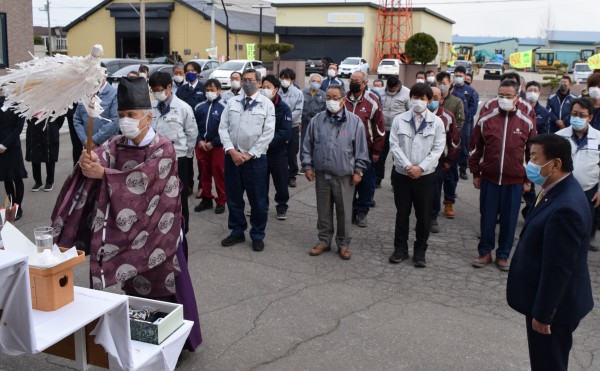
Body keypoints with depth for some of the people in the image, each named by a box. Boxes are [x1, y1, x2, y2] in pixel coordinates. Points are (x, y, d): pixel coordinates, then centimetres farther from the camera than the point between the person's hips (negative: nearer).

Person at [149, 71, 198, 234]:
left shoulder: (183, 107, -9)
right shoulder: (151, 107, -1)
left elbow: (192, 134, -1)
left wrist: (186, 154, 3)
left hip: (177, 159, -3)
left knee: (179, 197, 9)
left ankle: (181, 232, 24)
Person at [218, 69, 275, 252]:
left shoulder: (266, 104, -2)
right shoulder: (232, 102, 8)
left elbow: (268, 133, -8)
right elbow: (223, 128, 4)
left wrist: (249, 154, -12)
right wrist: (231, 151, -10)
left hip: (255, 158, -3)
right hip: (232, 156, 3)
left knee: (258, 200, 4)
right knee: (233, 197, 12)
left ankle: (257, 235, 20)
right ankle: (237, 231, 27)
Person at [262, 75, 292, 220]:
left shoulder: (284, 108, -6)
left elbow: (286, 131, -14)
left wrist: (269, 142, -23)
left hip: (278, 151, -2)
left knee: (281, 181, 7)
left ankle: (282, 206, 23)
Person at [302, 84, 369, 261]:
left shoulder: (355, 121, -4)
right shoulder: (317, 120, 2)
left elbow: (361, 149, -1)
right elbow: (307, 145, 8)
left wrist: (358, 171, -3)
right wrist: (307, 166, 3)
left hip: (344, 176, -2)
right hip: (321, 174, 2)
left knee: (344, 212, 7)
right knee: (323, 211, 13)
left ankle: (343, 244, 21)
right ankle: (324, 241, 27)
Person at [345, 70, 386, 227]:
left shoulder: (372, 101, -7)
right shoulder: (344, 100, 3)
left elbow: (380, 127, -5)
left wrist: (376, 151, -5)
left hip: (366, 151, -3)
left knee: (366, 183, 5)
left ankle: (362, 213, 17)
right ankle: (351, 209, 24)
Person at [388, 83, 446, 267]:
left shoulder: (437, 122, -1)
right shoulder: (399, 120, 0)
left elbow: (438, 149, -4)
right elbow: (394, 145, -4)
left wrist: (420, 167, -14)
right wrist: (407, 166, -15)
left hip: (426, 176, 0)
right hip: (402, 174, 0)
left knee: (424, 216, 7)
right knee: (402, 213, 9)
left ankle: (420, 252, 20)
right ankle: (400, 249, 23)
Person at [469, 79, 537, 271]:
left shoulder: (527, 123, -1)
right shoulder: (486, 120, -1)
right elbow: (476, 148, 6)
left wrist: (528, 180, 5)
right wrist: (475, 174, 6)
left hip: (514, 181, 0)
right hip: (489, 179, 1)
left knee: (509, 220, 8)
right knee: (487, 218, 9)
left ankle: (503, 255, 23)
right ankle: (485, 252, 24)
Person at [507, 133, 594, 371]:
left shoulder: (565, 208, -30)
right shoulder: (561, 191, 2)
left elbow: (558, 269, -26)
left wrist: (543, 313, -18)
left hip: (554, 304, -9)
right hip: (548, 299, 9)